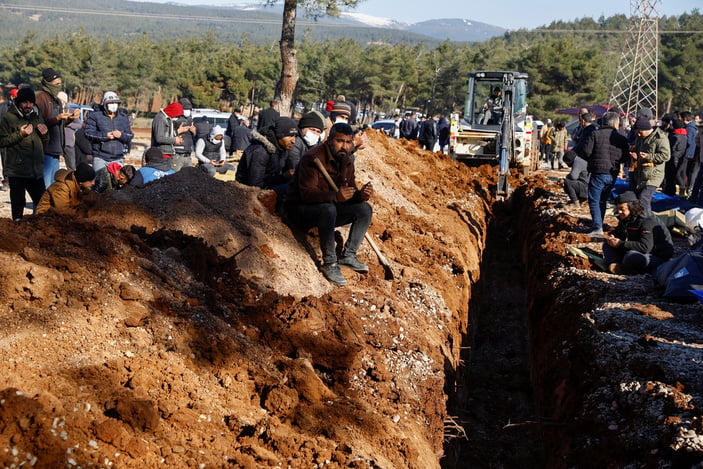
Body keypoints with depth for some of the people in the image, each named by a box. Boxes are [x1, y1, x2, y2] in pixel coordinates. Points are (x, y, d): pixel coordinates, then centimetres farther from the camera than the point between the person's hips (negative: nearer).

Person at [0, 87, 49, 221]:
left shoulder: (37, 117, 15)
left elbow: (44, 144, 22)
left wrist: (45, 134, 1)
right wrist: (20, 134, -17)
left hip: (36, 170, 5)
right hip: (17, 170, -5)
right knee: (18, 202, 0)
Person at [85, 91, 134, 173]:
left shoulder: (123, 117, 12)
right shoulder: (95, 115, 1)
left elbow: (130, 135, 10)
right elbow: (88, 133, -6)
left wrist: (121, 135, -12)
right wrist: (105, 135, -17)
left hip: (118, 159, 3)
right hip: (100, 158, -3)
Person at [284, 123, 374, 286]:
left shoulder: (347, 162, 4)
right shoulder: (313, 159, -21)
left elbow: (350, 192, 4)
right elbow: (307, 193, -31)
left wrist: (360, 195, -21)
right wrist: (335, 196, -46)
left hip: (328, 209, 8)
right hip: (299, 210, -8)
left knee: (365, 209, -5)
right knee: (328, 210, -38)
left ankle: (348, 255, -2)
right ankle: (329, 264, -28)